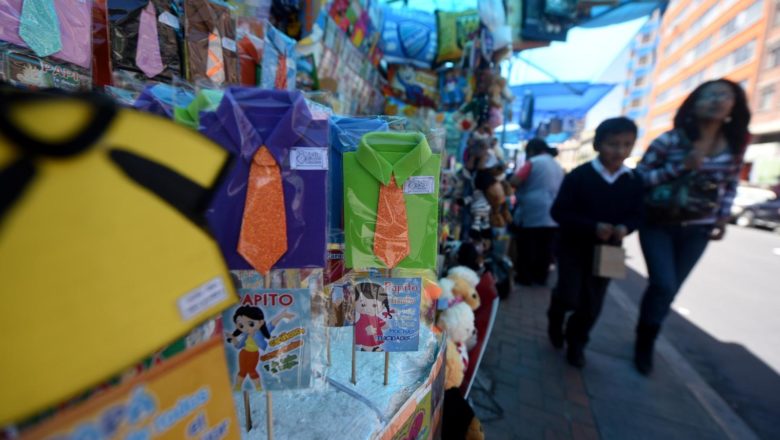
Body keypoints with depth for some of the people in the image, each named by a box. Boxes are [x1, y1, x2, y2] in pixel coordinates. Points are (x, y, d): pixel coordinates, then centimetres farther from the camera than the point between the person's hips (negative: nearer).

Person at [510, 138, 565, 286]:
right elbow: (559, 190, 25)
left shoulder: (533, 162, -5)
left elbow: (514, 182, -16)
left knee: (526, 248, 4)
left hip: (531, 213, -7)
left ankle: (524, 277, 12)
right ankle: (541, 276, 21)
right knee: (545, 248, 12)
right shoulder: (558, 166, 18)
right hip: (552, 215, 7)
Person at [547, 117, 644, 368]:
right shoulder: (579, 176, -14)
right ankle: (556, 318, 28)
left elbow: (637, 214, 7)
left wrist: (626, 227, -17)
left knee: (592, 305, 10)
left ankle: (576, 342, 33)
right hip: (574, 246, -3)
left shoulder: (635, 181, -1)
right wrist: (593, 226, -27)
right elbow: (559, 212, -16)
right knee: (570, 297, -8)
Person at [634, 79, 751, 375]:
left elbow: (731, 185, 15)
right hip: (659, 224, -4)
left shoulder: (735, 145, 2)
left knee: (671, 289, 10)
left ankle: (646, 338, 30)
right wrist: (681, 166, -23)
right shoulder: (669, 141, -10)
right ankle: (645, 343, 12)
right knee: (663, 285, -12)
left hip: (697, 230, 4)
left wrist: (723, 218, 3)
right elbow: (638, 178, -12)